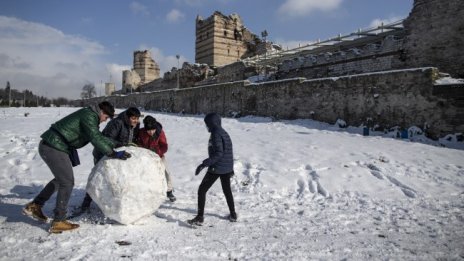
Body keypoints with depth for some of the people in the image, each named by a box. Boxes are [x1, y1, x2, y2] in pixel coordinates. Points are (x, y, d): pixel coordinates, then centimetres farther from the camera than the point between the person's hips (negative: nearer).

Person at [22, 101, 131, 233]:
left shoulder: (89, 115, 16)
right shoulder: (89, 116, -15)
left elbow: (98, 137, 22)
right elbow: (96, 139, -24)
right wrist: (114, 154, -22)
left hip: (49, 146, 11)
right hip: (54, 148, -11)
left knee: (61, 179, 23)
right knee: (67, 182, -5)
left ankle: (34, 206, 31)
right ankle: (58, 222, 2)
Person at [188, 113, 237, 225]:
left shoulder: (216, 134, -16)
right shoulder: (224, 133, 11)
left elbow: (218, 153, -24)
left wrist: (204, 164, -25)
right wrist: (231, 168, 25)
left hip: (216, 168, -9)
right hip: (227, 168, 9)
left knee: (202, 190, 0)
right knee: (227, 190, 22)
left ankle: (199, 217, -1)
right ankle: (233, 215, 31)